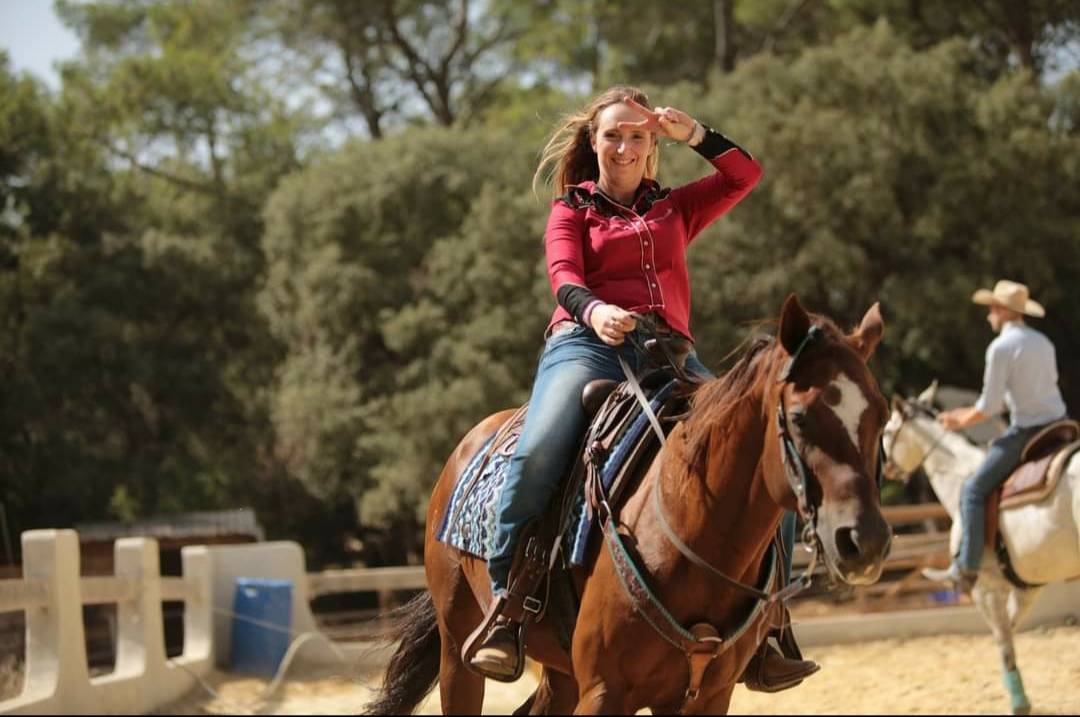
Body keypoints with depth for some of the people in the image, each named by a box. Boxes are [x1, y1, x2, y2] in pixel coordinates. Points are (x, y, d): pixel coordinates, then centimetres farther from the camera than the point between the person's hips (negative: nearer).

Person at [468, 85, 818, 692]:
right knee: (538, 451, -33)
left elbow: (745, 175, 20)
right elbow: (565, 276, -1)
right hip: (587, 344, -3)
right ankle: (504, 605, -27)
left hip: (669, 355, 3)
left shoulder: (674, 209, 27)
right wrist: (594, 310, -23)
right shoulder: (572, 210, 18)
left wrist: (691, 133, 7)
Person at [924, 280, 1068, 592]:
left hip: (1027, 431, -7)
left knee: (974, 489, -1)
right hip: (1058, 425, 7)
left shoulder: (1001, 347, -10)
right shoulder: (1043, 342, 15)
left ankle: (966, 569, -6)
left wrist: (963, 420, 8)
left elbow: (989, 406, -11)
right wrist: (974, 412, 26)